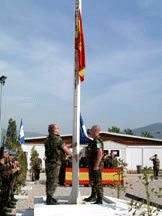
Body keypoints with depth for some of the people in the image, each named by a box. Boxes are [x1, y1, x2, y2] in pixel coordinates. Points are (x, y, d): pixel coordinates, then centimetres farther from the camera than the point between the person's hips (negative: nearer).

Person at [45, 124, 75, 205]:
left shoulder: (48, 139, 11)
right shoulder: (57, 139, -14)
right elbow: (65, 149, -9)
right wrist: (72, 155, 6)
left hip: (48, 161, 9)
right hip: (55, 162, -9)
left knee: (49, 180, 15)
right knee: (54, 180, -2)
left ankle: (49, 197, 25)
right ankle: (49, 199, 2)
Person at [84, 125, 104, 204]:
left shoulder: (97, 141, -18)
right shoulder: (94, 141, 15)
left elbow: (100, 154, -26)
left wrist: (96, 165, -27)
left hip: (96, 165, -11)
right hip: (92, 164, 11)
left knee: (97, 182, -6)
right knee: (92, 180, 20)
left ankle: (100, 200, 1)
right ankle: (93, 196, 34)